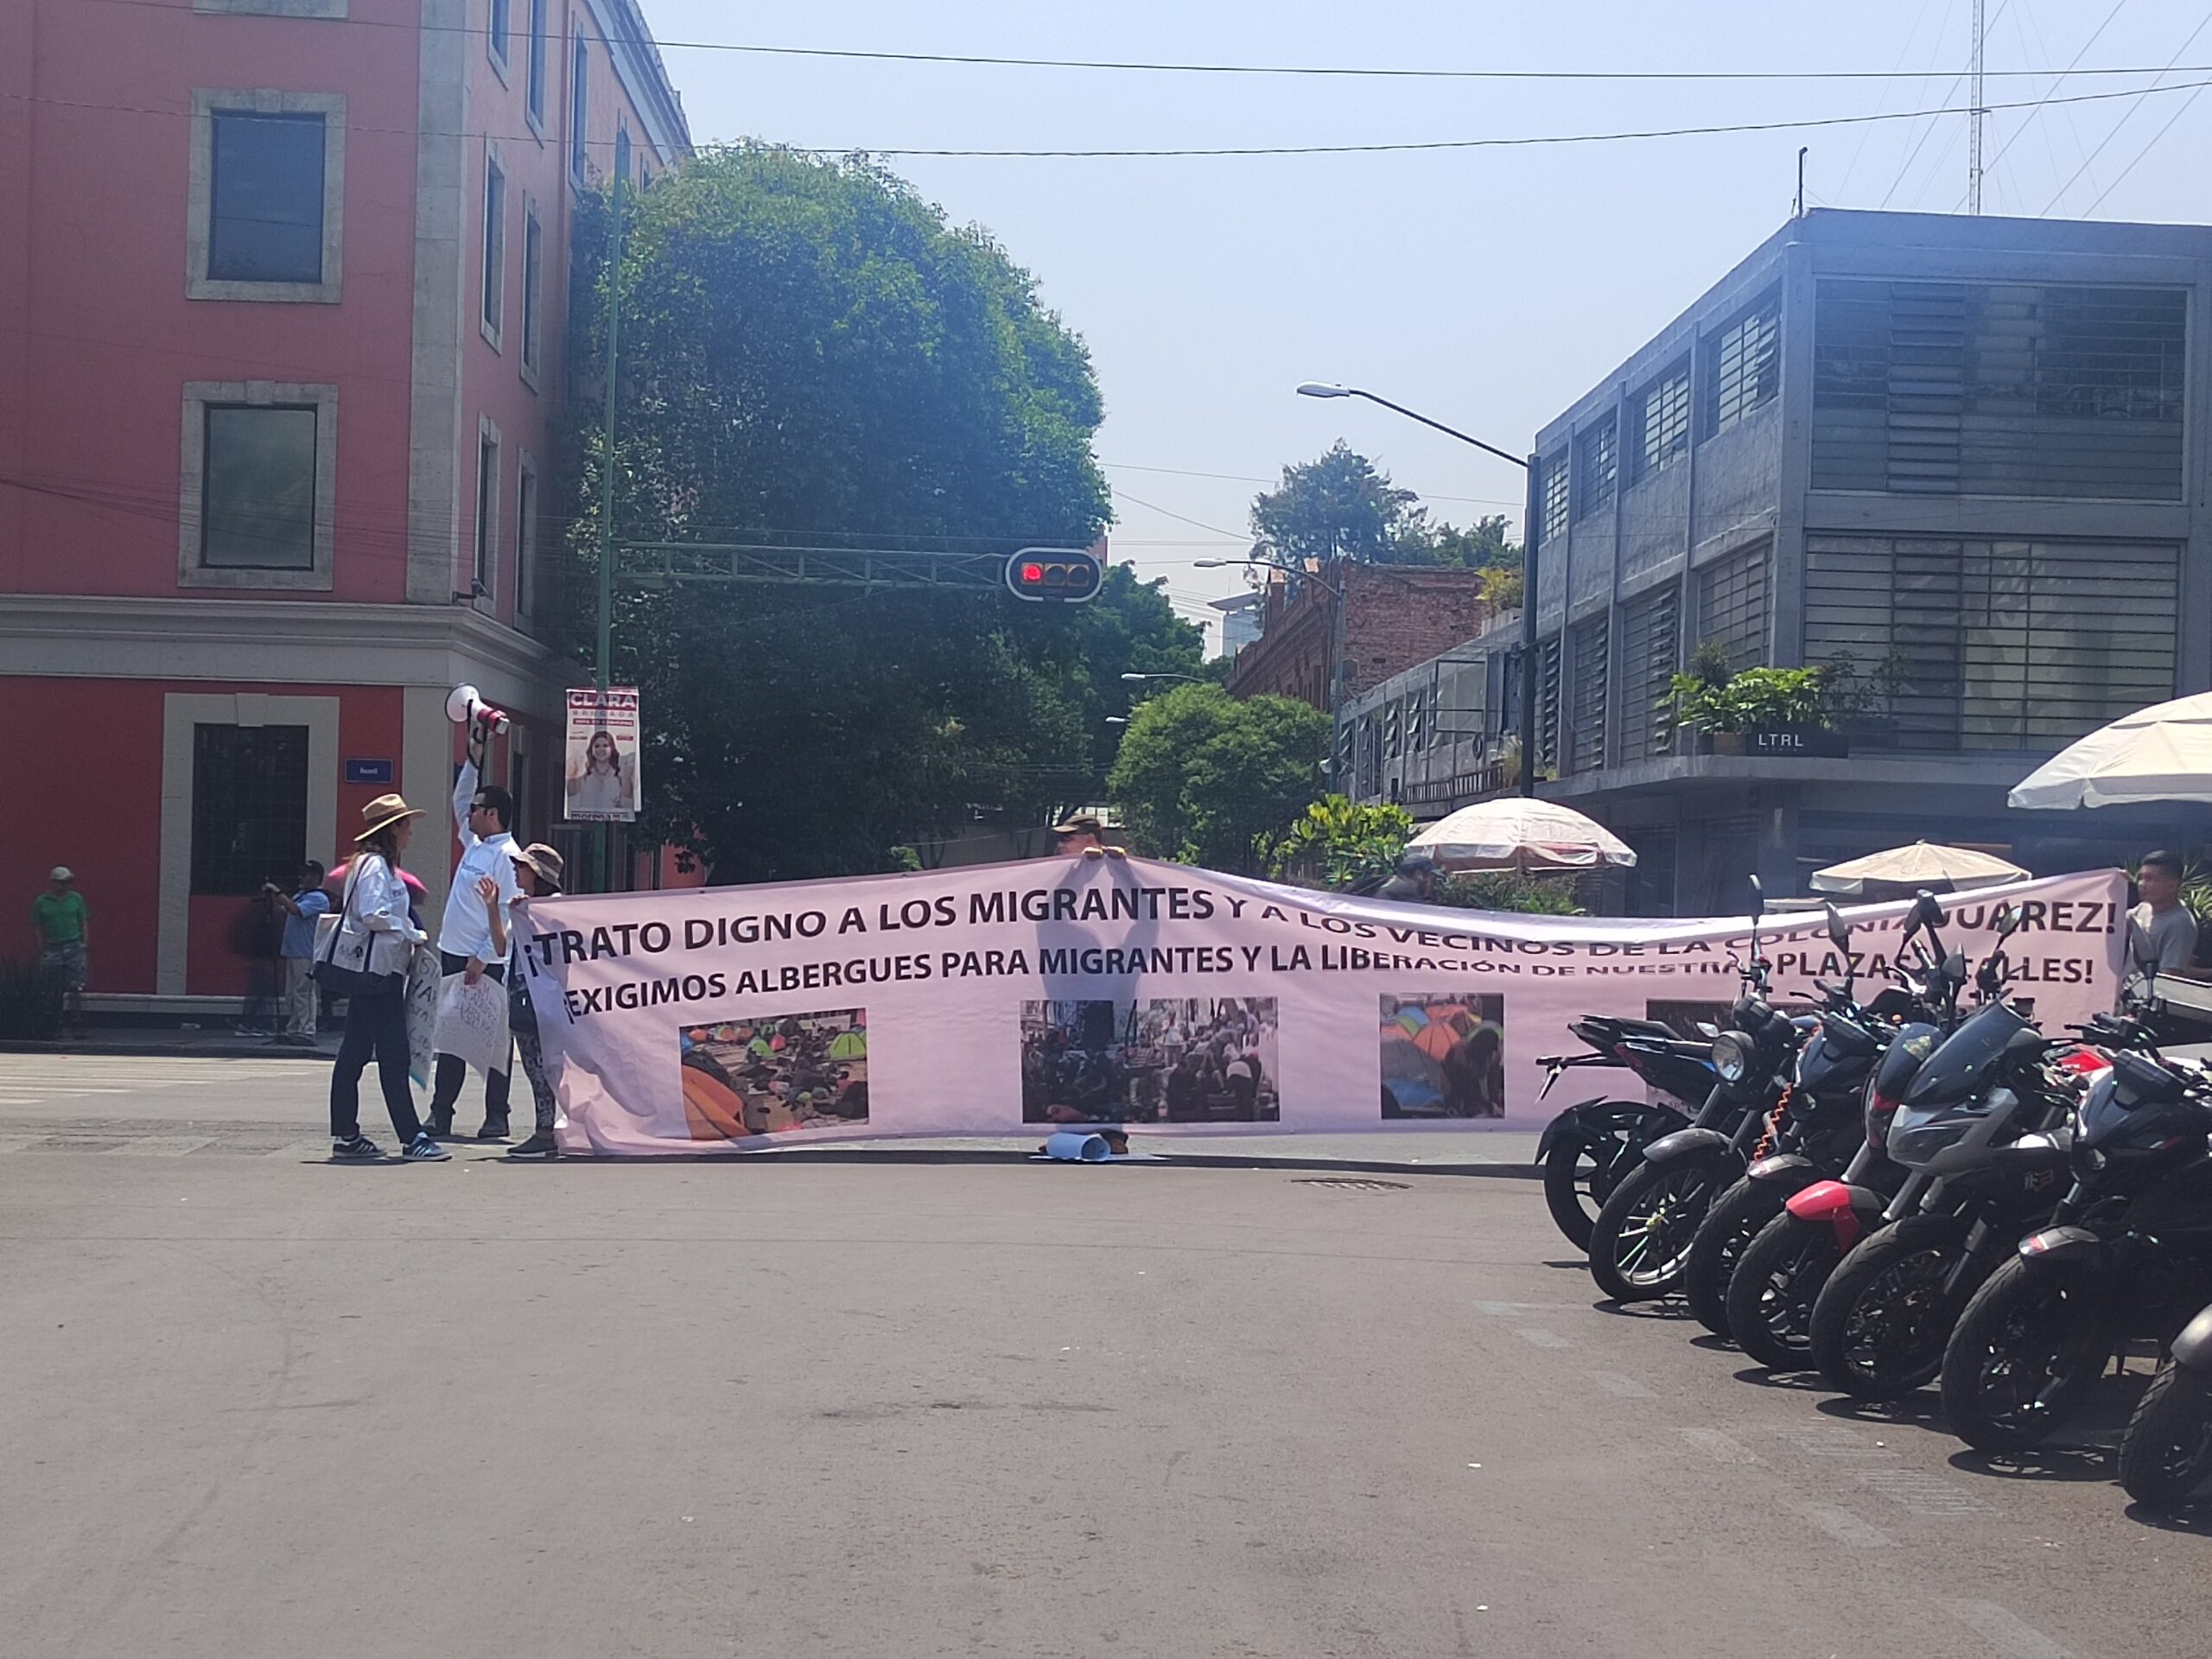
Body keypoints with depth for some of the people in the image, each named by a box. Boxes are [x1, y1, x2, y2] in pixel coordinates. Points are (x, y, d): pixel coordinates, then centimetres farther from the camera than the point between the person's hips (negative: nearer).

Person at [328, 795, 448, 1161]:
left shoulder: (379, 864, 19)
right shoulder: (375, 864, -12)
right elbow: (374, 915, -22)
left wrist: (410, 936, 9)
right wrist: (416, 935, -12)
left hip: (373, 970, 11)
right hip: (377, 969, -11)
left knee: (355, 1052, 11)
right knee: (393, 1055, -9)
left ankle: (345, 1134, 15)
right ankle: (411, 1138, -9)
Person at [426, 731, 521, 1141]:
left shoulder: (507, 855, -12)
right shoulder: (474, 844, 14)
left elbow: (508, 914, -17)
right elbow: (459, 802, 29)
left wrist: (482, 958, -20)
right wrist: (473, 760, 20)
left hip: (486, 962, -9)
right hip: (453, 954, 9)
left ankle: (496, 1117, 3)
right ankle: (440, 1114, 15)